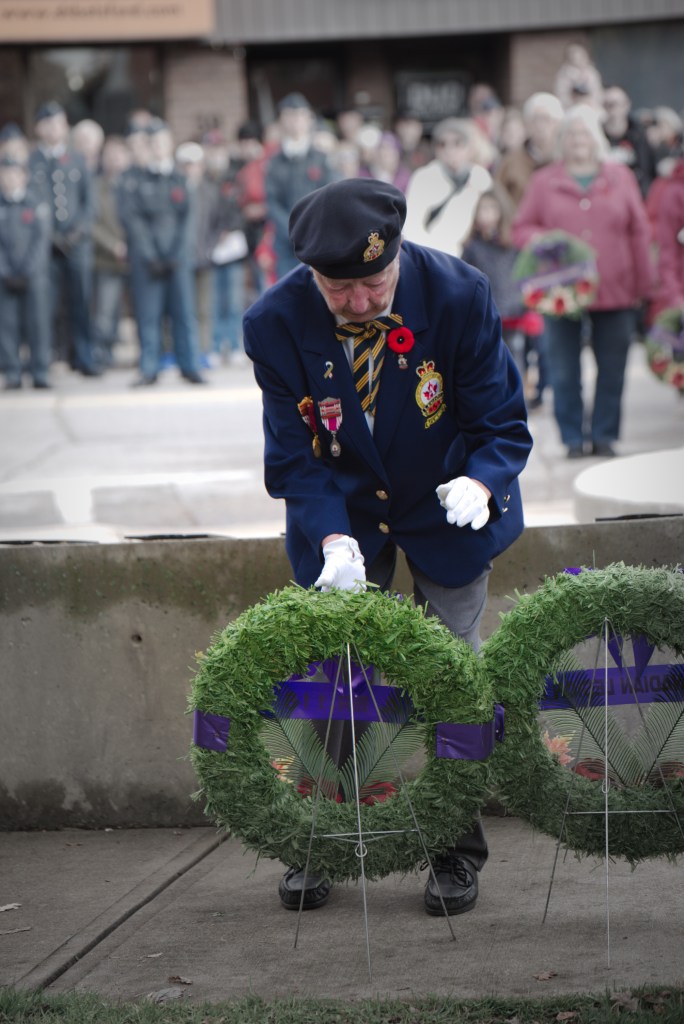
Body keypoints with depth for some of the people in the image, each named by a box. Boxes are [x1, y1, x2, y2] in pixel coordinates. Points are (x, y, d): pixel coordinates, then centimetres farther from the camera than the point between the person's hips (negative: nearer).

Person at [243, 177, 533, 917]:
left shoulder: (458, 296, -25)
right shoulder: (275, 324, -22)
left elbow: (501, 425, -15)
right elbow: (295, 455, -13)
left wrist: (480, 482, -37)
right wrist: (333, 538, -29)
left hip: (445, 512, -1)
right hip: (341, 516, 1)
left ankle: (458, 850, 13)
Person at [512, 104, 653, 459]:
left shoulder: (621, 178, 9)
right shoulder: (544, 181, 7)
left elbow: (639, 233, 9)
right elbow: (522, 228, 9)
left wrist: (643, 284, 6)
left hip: (615, 292, 1)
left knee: (612, 370, 3)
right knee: (564, 373, 0)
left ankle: (604, 435, 13)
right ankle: (573, 438, 9)